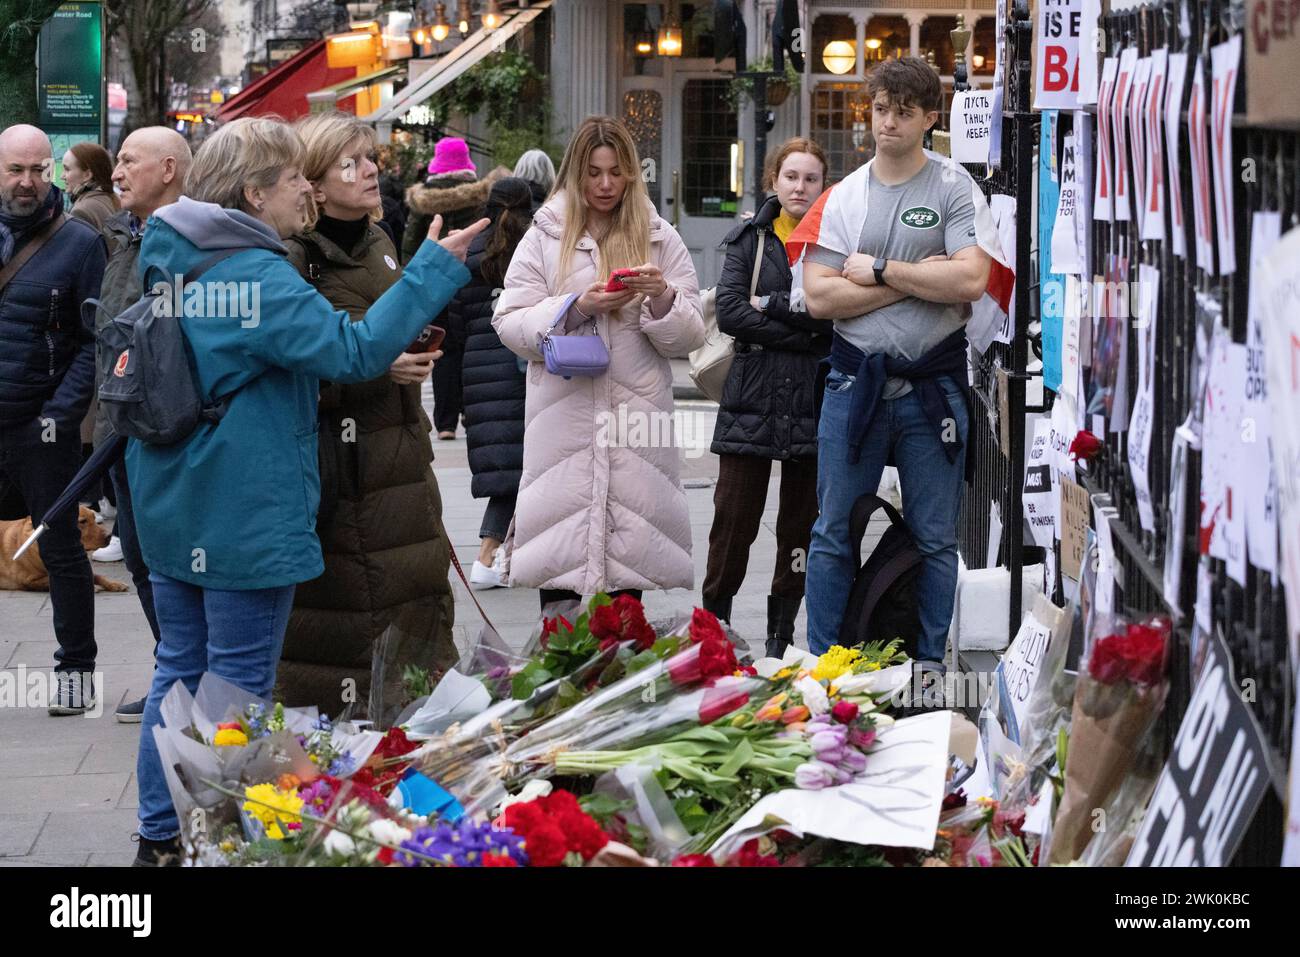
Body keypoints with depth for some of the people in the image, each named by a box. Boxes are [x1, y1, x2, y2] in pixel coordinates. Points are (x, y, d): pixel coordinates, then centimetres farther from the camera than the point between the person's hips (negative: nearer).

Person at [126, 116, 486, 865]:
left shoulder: (168, 258, 8)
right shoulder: (259, 276, -20)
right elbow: (354, 352, -25)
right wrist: (435, 268, -20)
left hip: (171, 509, 9)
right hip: (246, 515, -9)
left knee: (181, 667, 16)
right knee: (239, 686, 1)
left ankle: (161, 836, 22)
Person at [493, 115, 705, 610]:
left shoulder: (659, 238, 11)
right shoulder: (545, 236, 8)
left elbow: (689, 337, 8)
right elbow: (509, 324, 1)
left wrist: (663, 297, -12)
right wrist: (577, 307, -13)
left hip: (637, 423, 1)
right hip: (563, 420, -1)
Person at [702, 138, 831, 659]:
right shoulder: (749, 239, 9)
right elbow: (729, 312, -5)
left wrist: (771, 306, -9)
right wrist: (803, 332, -11)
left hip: (813, 401, 0)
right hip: (752, 399, 0)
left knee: (801, 522, 5)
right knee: (734, 518, -4)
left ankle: (782, 634, 14)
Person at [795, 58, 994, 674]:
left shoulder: (955, 190, 0)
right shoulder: (841, 198, 6)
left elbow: (971, 279, -15)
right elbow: (819, 298, -4)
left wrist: (878, 270, -11)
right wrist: (916, 280, -11)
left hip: (933, 386, -2)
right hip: (854, 382, 2)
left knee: (934, 537, 5)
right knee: (834, 531, 5)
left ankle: (929, 663, 15)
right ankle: (822, 662, 13)